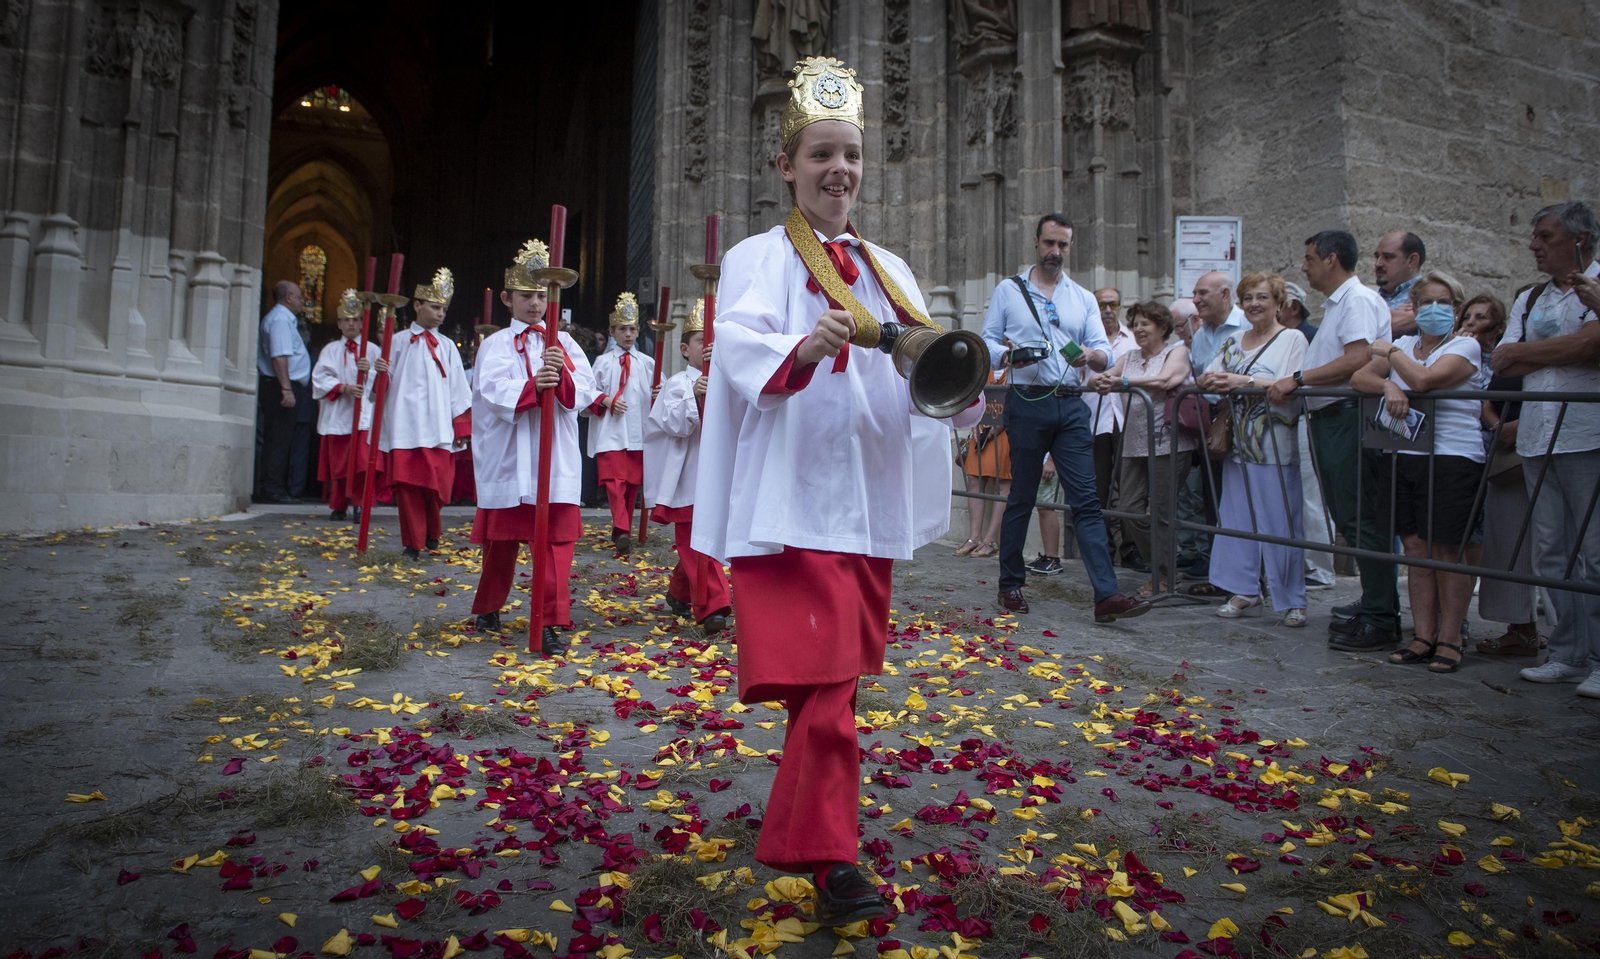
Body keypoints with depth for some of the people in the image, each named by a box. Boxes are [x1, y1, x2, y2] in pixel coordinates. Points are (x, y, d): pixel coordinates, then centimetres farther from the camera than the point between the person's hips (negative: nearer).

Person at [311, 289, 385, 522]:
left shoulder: (372, 350, 11)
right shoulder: (330, 350, 11)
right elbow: (320, 378, -1)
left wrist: (372, 370, -17)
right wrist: (344, 388, -16)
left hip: (365, 414, -1)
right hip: (338, 415, 1)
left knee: (366, 463, -13)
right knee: (339, 463, 4)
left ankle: (360, 504, -4)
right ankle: (338, 507, 14)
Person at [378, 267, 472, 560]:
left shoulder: (447, 346, 11)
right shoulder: (399, 342, 5)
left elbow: (458, 389, 9)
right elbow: (386, 384, 4)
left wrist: (462, 427, 4)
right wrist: (381, 374, -18)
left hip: (438, 428, 2)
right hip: (405, 427, -1)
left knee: (437, 486, 0)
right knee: (408, 486, -2)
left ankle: (431, 534, 25)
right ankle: (413, 544, 9)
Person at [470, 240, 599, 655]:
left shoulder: (564, 342, 9)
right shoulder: (495, 345, 3)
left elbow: (586, 390, -4)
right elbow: (494, 390, -15)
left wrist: (562, 376, -24)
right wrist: (533, 386, -32)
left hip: (555, 462, 1)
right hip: (508, 461, -1)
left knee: (556, 542, -4)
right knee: (502, 540, 13)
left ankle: (551, 623, 1)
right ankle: (488, 607, 35)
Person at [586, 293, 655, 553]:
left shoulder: (647, 363, 8)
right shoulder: (603, 362, 5)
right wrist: (606, 400, -11)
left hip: (638, 433, 3)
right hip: (610, 432, -2)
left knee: (633, 483, 7)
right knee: (615, 481, -14)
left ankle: (622, 529, 20)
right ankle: (622, 531, -20)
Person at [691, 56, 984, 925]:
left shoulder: (886, 269, 15)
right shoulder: (760, 260, -1)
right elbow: (741, 342, -22)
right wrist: (803, 347, -42)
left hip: (868, 501, 6)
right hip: (794, 496, -6)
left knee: (838, 678, 15)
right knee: (824, 680, -11)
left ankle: (793, 827, 34)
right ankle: (831, 861, 1)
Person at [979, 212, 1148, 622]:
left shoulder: (1084, 298, 16)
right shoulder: (1008, 291, 9)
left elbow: (1105, 351, 7)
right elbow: (987, 342, 5)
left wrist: (1090, 354, -17)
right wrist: (1007, 356, -17)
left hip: (1071, 407, 2)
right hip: (1027, 404, -2)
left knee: (1087, 500, -4)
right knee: (1021, 498, 5)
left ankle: (1107, 596, -9)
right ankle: (1011, 584, 19)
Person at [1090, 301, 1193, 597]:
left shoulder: (1178, 351, 3)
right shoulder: (1129, 357, 20)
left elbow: (1165, 380, -16)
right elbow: (1104, 380, 12)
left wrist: (1124, 381, -24)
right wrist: (1103, 381, -12)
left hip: (1167, 443, -6)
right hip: (1134, 445, 6)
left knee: (1161, 511, -3)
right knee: (1130, 510, 1)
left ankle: (1164, 578, 10)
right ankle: (1165, 568, 18)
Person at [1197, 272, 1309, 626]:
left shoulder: (1292, 339, -1)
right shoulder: (1233, 341, 16)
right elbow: (1207, 379, 11)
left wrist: (1245, 382, -23)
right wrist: (1212, 381, -12)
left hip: (1276, 447, -6)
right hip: (1238, 444, 6)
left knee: (1281, 524, -4)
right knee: (1237, 518, 8)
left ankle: (1292, 600, 7)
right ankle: (1245, 590, 18)